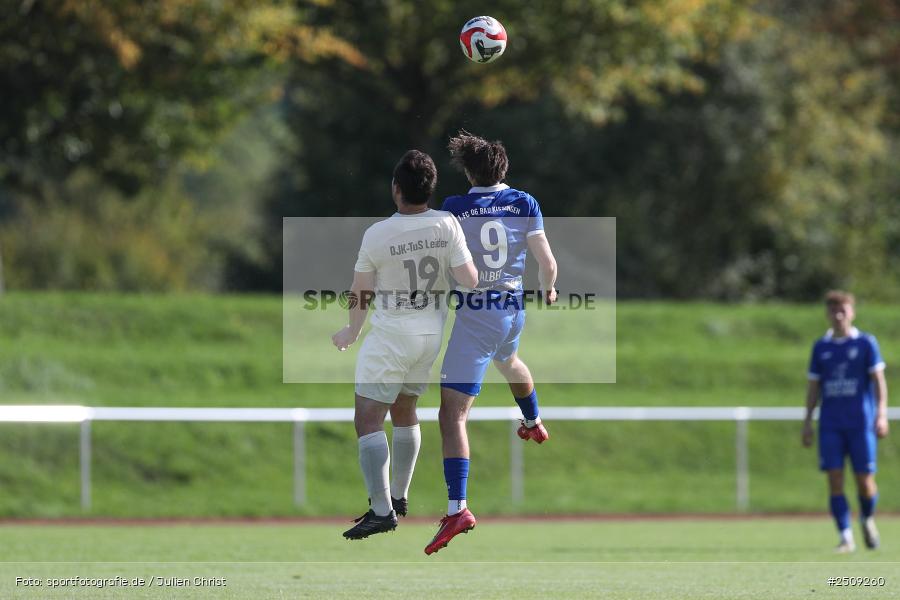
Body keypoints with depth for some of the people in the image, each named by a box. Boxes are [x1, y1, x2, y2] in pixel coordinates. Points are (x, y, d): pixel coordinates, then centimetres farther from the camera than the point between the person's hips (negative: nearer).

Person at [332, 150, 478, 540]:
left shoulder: (377, 235, -15)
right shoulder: (448, 226, -9)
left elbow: (360, 294, -4)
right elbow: (469, 279, -7)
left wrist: (351, 332, 15)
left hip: (390, 336, -5)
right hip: (433, 335, 5)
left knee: (368, 420, -4)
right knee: (404, 410, 25)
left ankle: (381, 510, -16)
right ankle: (399, 497, 33)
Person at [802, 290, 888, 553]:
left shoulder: (866, 343, 1)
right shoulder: (821, 347, 10)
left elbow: (878, 380, -1)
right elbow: (814, 386, 14)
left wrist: (881, 413, -12)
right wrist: (807, 421, 9)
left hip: (861, 422, -2)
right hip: (830, 425, 2)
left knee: (865, 480, -2)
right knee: (835, 480, -8)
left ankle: (867, 519, 29)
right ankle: (846, 538, -4)